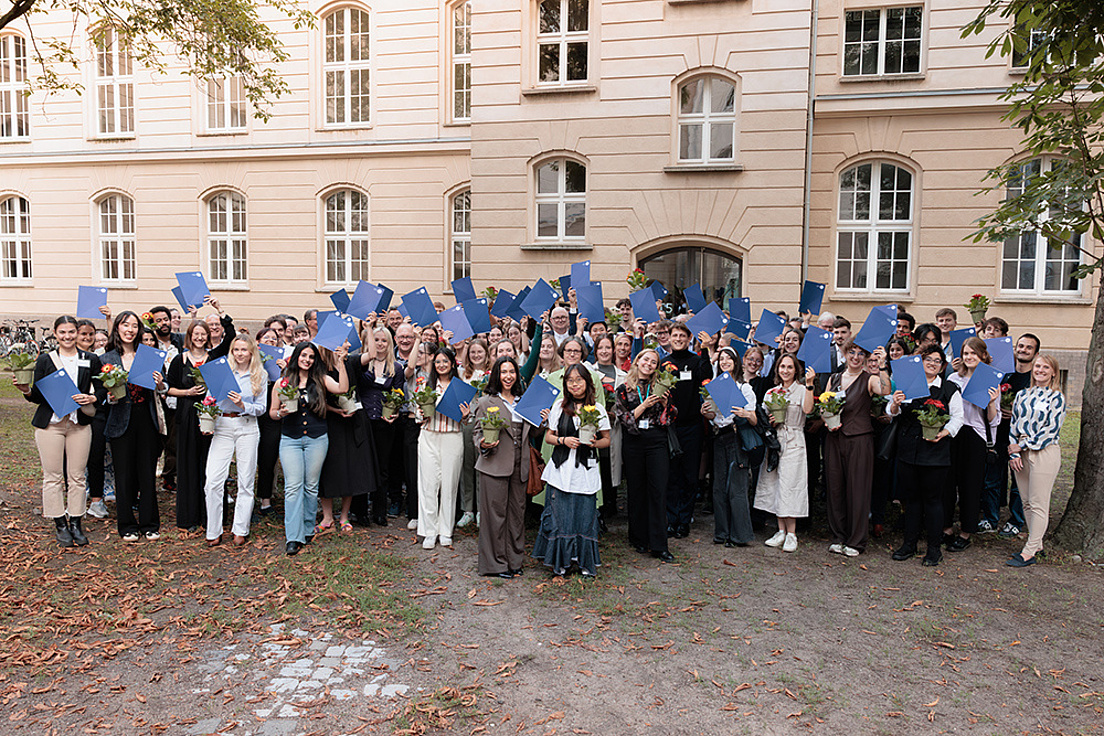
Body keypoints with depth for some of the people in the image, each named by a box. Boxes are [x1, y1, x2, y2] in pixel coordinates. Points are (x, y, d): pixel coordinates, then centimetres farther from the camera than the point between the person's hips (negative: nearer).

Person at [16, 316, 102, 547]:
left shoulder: (90, 360, 7)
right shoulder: (45, 360, 5)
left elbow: (102, 389, 10)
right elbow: (38, 396, 5)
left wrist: (92, 398, -10)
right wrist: (26, 391, -16)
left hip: (80, 423, 1)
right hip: (50, 423, 0)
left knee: (77, 476, 4)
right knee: (53, 476, 1)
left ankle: (76, 523, 14)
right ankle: (60, 524, 12)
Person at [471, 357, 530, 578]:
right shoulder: (485, 402, 1)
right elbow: (477, 433, 1)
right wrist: (483, 444, -19)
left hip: (519, 466, 5)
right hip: (495, 465, -4)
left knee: (517, 512, 9)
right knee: (495, 513, -1)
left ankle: (515, 560, 21)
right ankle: (495, 562, 11)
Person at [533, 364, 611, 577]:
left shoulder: (597, 408, 5)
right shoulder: (559, 406, 7)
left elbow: (607, 440, 8)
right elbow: (548, 436, 9)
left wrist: (595, 443, -12)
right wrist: (563, 440, -9)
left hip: (585, 469, -1)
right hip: (561, 468, 1)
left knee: (585, 514, 0)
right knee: (559, 514, 0)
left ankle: (585, 561, 14)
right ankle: (561, 560, 14)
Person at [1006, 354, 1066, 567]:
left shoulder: (1057, 398, -3)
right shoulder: (1022, 395, 12)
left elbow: (1050, 430, -10)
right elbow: (1014, 425, 11)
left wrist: (1022, 446, -10)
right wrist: (1013, 453, -1)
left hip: (1044, 453, -5)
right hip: (1021, 454, 5)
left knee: (1038, 505, -3)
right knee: (1027, 503, 10)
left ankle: (1030, 552, 0)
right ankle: (1036, 545, 21)